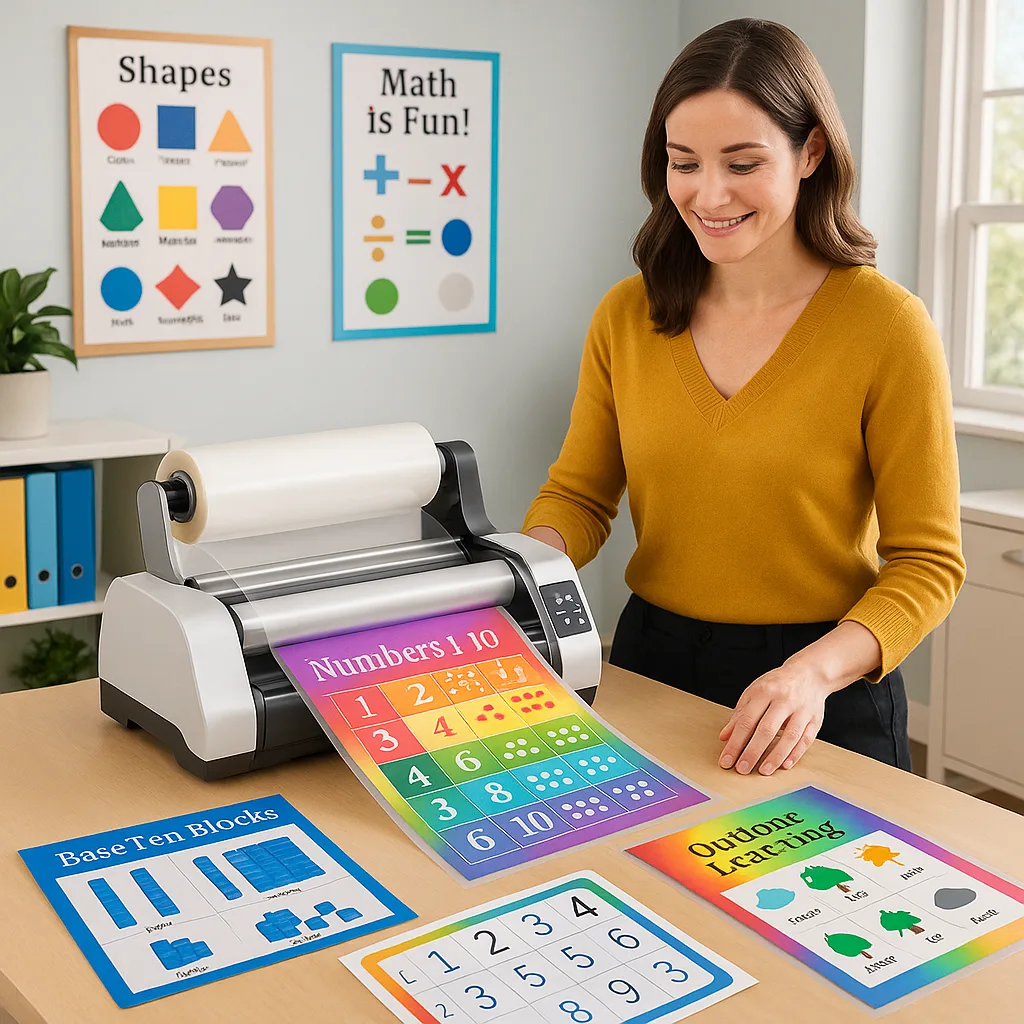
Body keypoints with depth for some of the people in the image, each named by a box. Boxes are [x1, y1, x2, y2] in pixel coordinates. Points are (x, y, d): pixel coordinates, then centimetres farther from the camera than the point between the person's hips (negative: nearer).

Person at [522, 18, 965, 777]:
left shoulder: (886, 323, -14)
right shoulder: (627, 316, -1)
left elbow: (927, 564, -12)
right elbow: (580, 492, 5)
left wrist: (814, 671, -28)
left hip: (825, 694, -3)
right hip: (652, 666, 4)